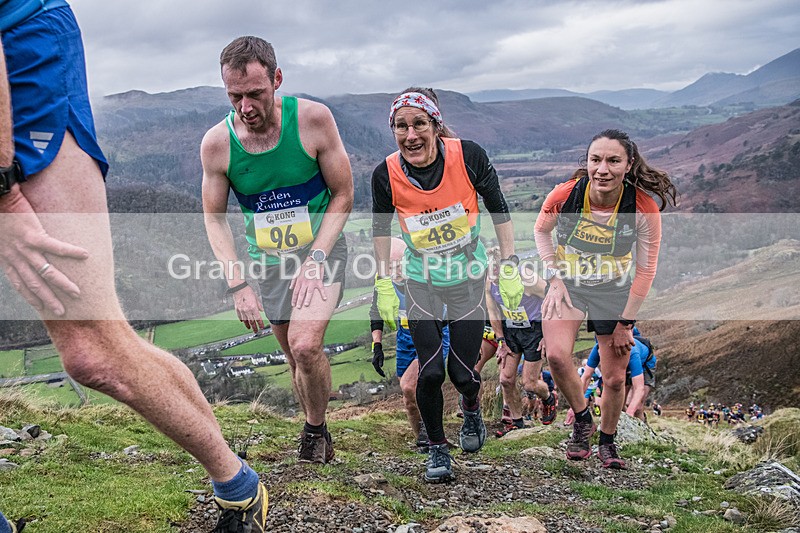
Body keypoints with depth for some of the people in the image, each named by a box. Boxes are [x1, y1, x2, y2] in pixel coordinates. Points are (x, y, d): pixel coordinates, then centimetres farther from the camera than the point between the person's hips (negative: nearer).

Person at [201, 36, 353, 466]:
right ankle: (319, 440, 33)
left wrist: (315, 259, -17)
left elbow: (343, 196, -8)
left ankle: (315, 431, 4)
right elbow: (215, 219, 0)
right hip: (267, 261, 3)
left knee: (306, 346, -22)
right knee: (296, 358, 11)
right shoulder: (216, 143, -12)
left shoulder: (312, 119, -17)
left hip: (320, 250, -3)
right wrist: (238, 285, -9)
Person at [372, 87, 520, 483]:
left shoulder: (468, 156, -22)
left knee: (461, 371, 0)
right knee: (430, 371, -8)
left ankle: (471, 410, 37)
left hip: (469, 277, 0)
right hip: (421, 282, 1)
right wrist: (383, 284, 2)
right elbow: (381, 227, 0)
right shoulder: (386, 175, -18)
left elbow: (499, 210, -8)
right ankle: (437, 449, 17)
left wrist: (509, 269, -7)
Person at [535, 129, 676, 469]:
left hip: (614, 291, 0)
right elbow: (541, 230, 2)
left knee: (615, 378, 4)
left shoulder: (644, 207, -22)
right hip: (567, 285, 0)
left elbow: (646, 270, -10)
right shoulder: (564, 195, -21)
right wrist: (554, 279, -5)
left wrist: (625, 322, -7)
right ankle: (581, 419, 6)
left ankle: (607, 441, 32)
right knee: (557, 355, -22)